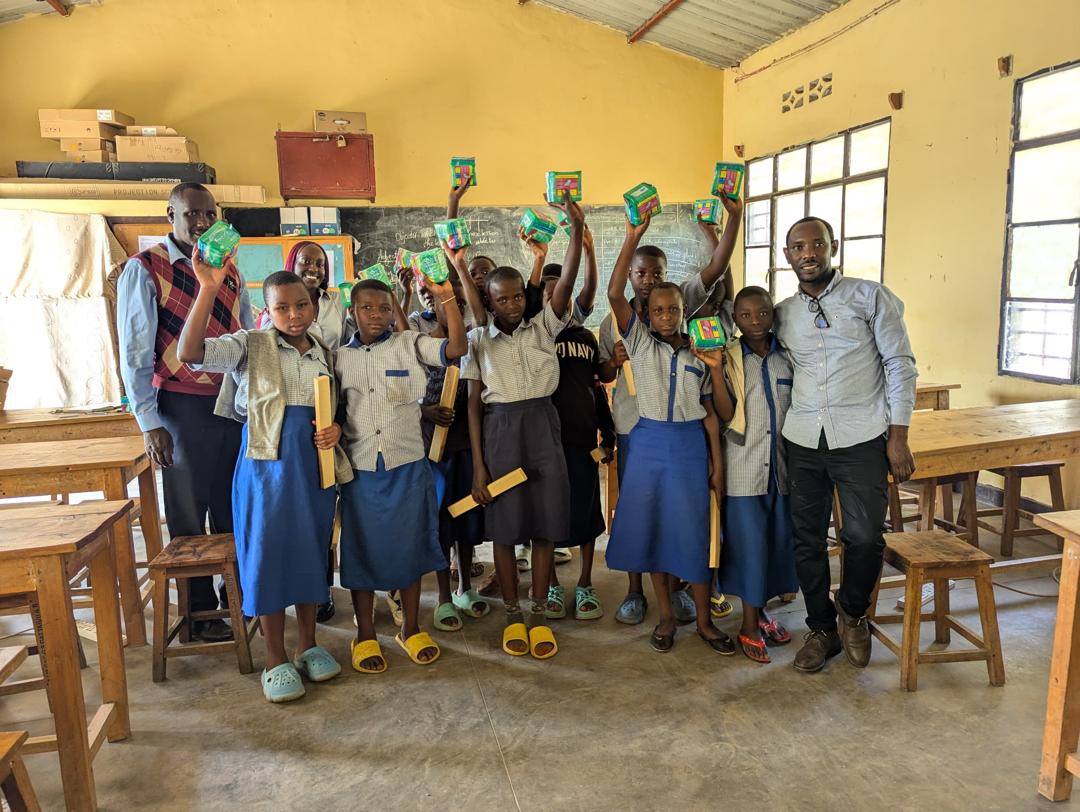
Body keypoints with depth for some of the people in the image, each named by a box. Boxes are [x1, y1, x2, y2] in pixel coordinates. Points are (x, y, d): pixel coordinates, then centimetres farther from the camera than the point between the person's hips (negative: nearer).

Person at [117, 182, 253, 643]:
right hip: (183, 407, -5)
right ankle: (200, 611, 21)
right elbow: (135, 351, -8)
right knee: (188, 513, 8)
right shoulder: (144, 269, -5)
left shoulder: (230, 271, 11)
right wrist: (150, 423, -12)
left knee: (233, 508, 14)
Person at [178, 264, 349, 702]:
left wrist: (336, 430, -4)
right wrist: (208, 288, -28)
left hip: (317, 465, 4)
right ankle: (276, 660, 17)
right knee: (268, 555, 2)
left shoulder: (327, 356, 9)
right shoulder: (250, 346, -5)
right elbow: (190, 353, -21)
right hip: (266, 465, -4)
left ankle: (308, 645, 29)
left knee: (311, 552, 12)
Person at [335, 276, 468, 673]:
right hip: (359, 468, 1)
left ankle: (411, 629, 27)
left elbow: (457, 347, -14)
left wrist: (447, 298, -23)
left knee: (409, 546, 10)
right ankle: (365, 635, 25)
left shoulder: (410, 344, 0)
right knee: (362, 549, 9)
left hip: (407, 465, -1)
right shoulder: (340, 356, 6)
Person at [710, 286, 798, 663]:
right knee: (748, 541, 1)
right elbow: (726, 414, -13)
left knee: (779, 540, 12)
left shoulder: (789, 356, 4)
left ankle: (759, 611, 31)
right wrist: (715, 369, -22)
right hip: (744, 467, -4)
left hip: (782, 464, 4)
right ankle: (749, 625, 16)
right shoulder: (729, 357, -4)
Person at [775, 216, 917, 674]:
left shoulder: (870, 297, 0)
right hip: (802, 440, 3)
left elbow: (900, 365, -2)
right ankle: (822, 629, 26)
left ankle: (852, 612, 24)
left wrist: (898, 437, -8)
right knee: (808, 538, 8)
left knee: (863, 536, -6)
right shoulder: (782, 313, 10)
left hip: (861, 438, -3)